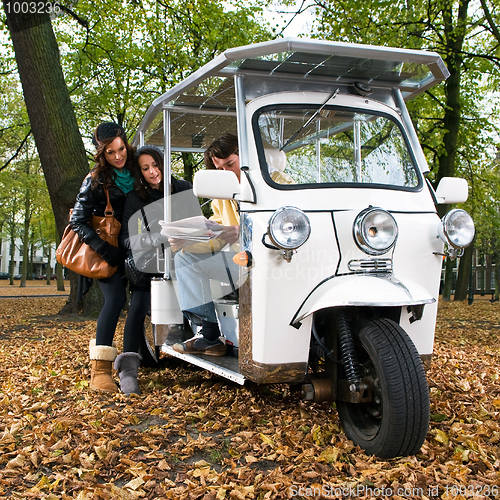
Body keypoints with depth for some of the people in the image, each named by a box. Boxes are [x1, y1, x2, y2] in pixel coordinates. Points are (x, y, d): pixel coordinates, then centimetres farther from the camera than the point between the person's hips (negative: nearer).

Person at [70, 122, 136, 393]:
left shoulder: (134, 171, 2)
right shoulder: (95, 181, -12)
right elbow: (77, 221, -11)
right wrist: (105, 249, -21)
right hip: (107, 250, -6)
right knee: (115, 298, -20)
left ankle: (100, 345, 25)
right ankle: (100, 369, -22)